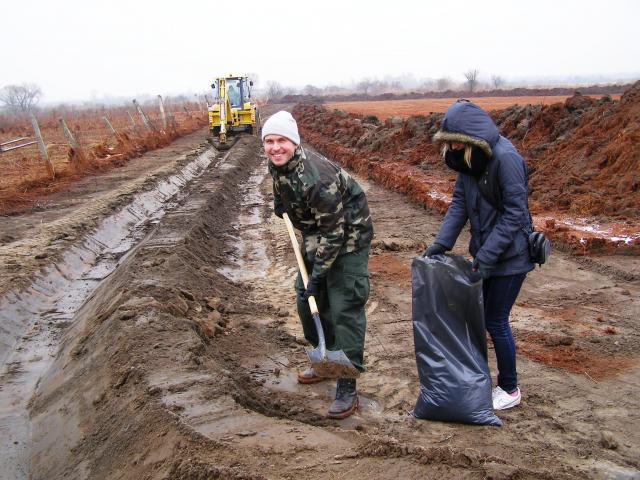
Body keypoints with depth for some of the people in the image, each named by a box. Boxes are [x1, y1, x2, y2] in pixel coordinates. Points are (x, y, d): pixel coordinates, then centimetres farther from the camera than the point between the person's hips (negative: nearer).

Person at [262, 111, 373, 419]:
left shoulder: (316, 177, -33)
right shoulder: (277, 165, -6)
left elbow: (334, 230, -29)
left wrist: (318, 274, -25)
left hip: (347, 237, -9)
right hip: (317, 236, 9)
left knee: (344, 309, -10)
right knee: (307, 299, 15)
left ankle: (347, 387, -1)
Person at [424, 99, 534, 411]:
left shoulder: (505, 158, -22)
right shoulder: (469, 159, 2)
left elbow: (515, 212, -22)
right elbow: (459, 203, 3)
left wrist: (487, 255, -23)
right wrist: (442, 242, -7)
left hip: (509, 256, -8)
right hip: (483, 252, 8)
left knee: (496, 321, 2)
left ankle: (509, 389, 22)